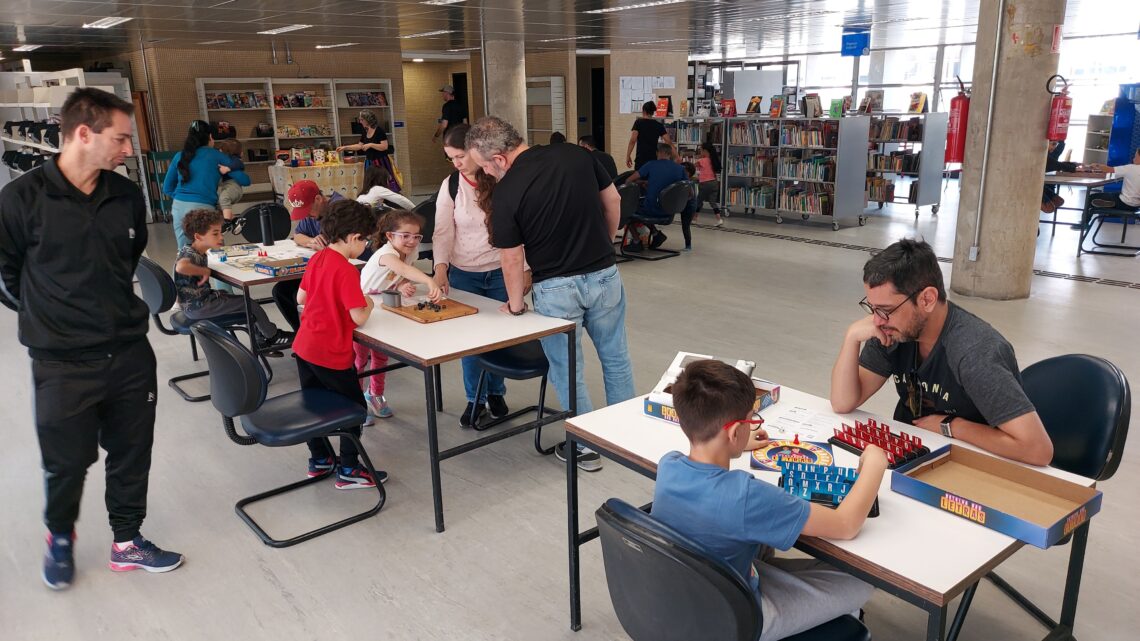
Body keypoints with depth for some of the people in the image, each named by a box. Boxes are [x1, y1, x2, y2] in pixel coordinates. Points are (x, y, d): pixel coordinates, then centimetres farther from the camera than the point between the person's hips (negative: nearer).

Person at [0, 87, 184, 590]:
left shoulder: (127, 196, 0)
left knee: (132, 454, 14)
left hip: (130, 352, 4)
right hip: (62, 363, -4)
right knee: (67, 462, 13)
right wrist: (48, 314, 9)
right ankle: (60, 536, 42)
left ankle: (127, 542, 34)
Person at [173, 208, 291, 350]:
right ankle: (273, 336, 16)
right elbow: (180, 267, -48)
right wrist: (205, 271, -32)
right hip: (198, 307, -10)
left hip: (203, 298, 10)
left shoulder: (198, 253, 5)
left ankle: (262, 340, 24)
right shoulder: (190, 254, -24)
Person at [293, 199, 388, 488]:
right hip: (331, 354, -8)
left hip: (304, 346, 8)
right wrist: (368, 304, -4)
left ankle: (319, 459, 36)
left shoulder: (317, 259, 3)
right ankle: (349, 471, 14)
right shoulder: (346, 270, -22)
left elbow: (301, 297, 13)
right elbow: (358, 318, -24)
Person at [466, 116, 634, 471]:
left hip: (556, 288, -4)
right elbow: (613, 200, 6)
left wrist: (515, 305, 4)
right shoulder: (576, 154, -4)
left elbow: (512, 259, -11)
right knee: (615, 356, 21)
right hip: (604, 274, 5)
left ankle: (585, 446, 26)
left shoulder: (506, 193, -16)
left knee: (567, 370, 13)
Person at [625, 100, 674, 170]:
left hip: (641, 159, -3)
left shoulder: (638, 122, 1)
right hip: (654, 158, 3)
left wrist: (628, 156, -7)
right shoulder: (658, 125, 9)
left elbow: (633, 141, -10)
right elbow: (668, 142, 4)